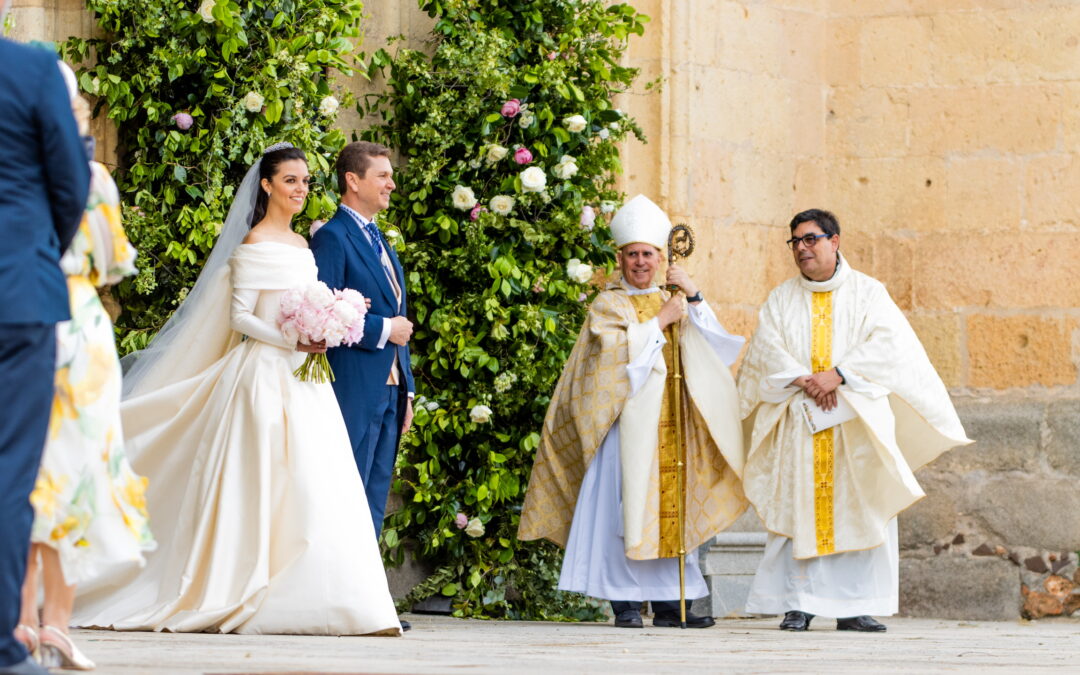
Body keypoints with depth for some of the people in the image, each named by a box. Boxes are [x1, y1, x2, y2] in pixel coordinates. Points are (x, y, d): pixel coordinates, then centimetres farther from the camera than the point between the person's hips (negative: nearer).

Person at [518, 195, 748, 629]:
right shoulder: (607, 306, 5)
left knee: (669, 506, 2)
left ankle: (667, 602, 4)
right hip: (627, 421, -4)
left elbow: (713, 342, 4)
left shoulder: (674, 302, 16)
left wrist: (694, 297, -7)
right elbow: (618, 346, -13)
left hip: (670, 427, 4)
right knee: (625, 506, -9)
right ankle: (625, 601, -8)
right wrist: (661, 321, -9)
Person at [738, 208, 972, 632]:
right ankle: (797, 603, -4)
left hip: (856, 419, -1)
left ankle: (854, 607, -4)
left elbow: (886, 343, -6)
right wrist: (804, 381, -15)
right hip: (798, 420, 1)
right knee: (797, 511, -5)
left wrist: (839, 375, -17)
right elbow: (766, 351, 1)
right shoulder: (781, 300, 13)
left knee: (859, 512, -6)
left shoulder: (867, 292, 7)